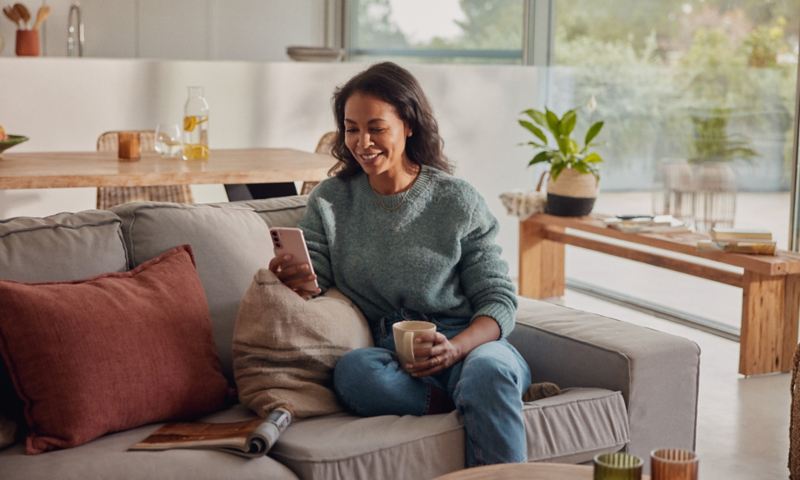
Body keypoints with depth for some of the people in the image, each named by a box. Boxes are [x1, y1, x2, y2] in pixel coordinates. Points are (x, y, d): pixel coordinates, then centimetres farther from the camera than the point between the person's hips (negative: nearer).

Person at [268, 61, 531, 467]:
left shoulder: (458, 201, 4)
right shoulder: (329, 202, 11)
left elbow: (498, 300, 3)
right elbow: (313, 286, 5)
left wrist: (455, 348, -18)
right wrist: (300, 283, -21)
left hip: (469, 343, -1)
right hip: (387, 353, 1)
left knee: (488, 370, -36)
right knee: (353, 370, -34)